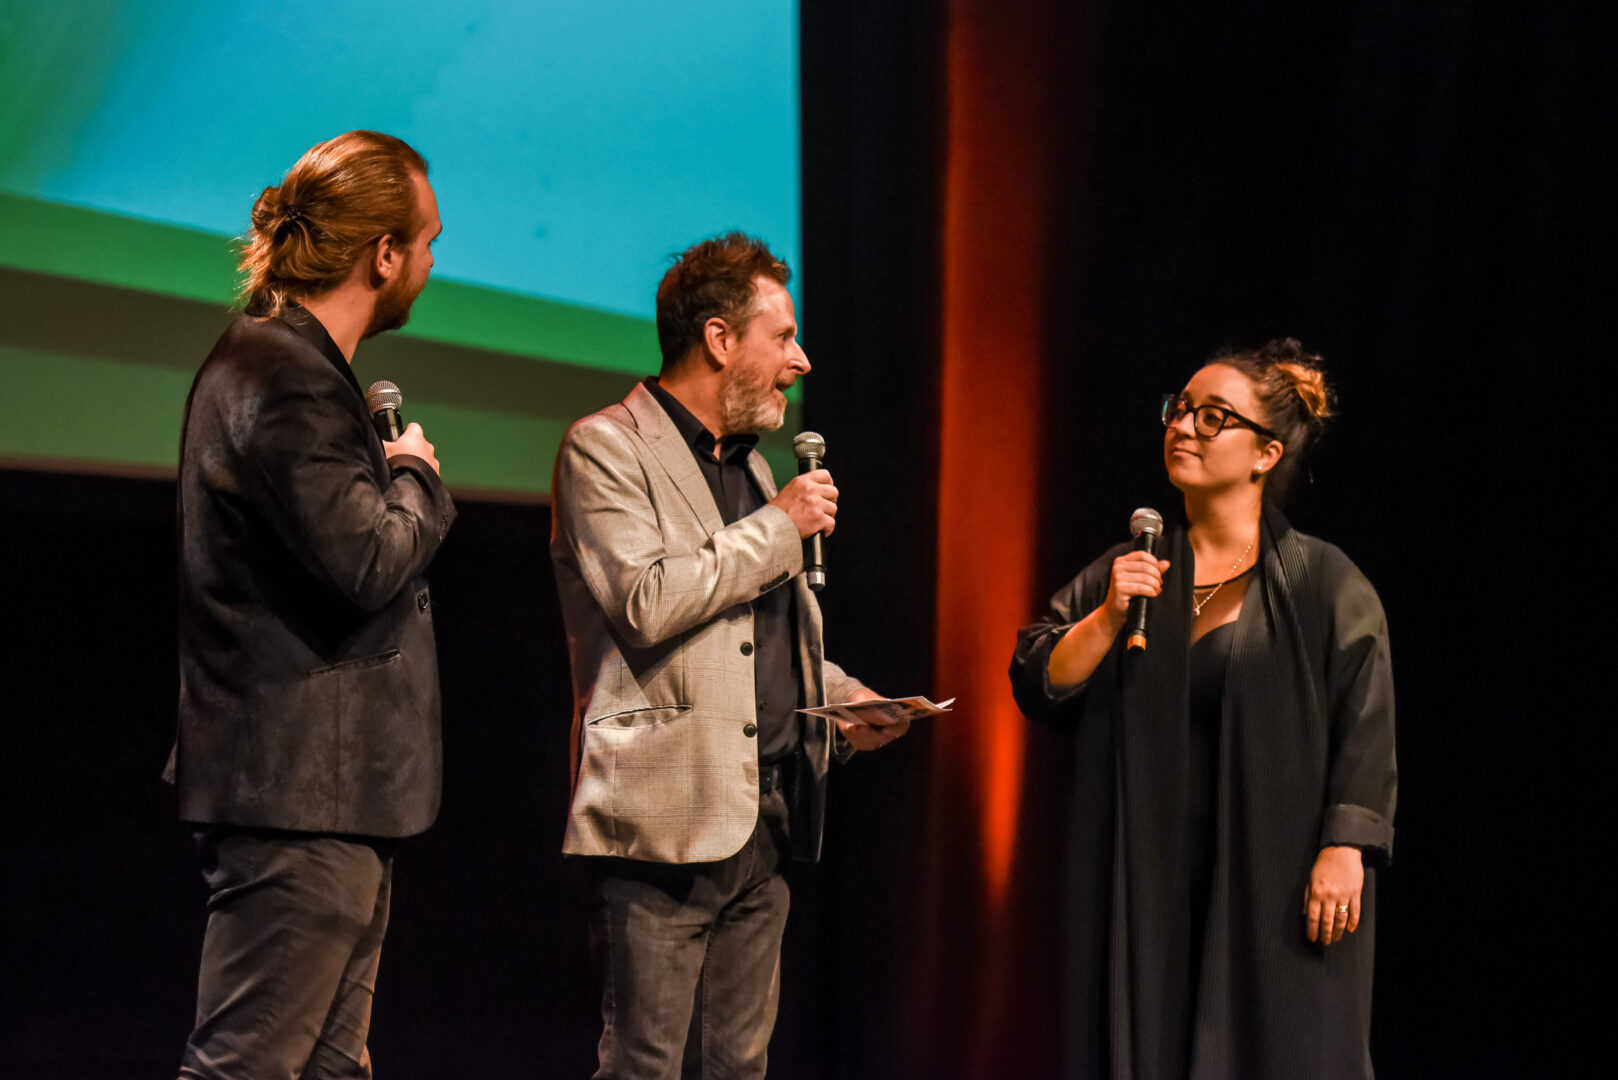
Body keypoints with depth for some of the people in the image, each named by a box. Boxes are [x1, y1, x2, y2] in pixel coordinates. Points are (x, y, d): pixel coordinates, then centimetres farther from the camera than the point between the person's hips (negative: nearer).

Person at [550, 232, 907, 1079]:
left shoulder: (749, 464, 22)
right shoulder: (605, 449, -5)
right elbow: (645, 602, -19)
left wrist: (839, 695, 11)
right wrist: (780, 526, -11)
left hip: (765, 818, 8)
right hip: (667, 815, -8)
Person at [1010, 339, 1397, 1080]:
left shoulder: (1324, 584, -1)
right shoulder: (1131, 571, 11)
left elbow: (1365, 726, -8)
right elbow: (1037, 689, 5)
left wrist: (1343, 851, -17)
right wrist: (1108, 617, -10)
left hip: (1274, 879, -4)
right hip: (1145, 876, 4)